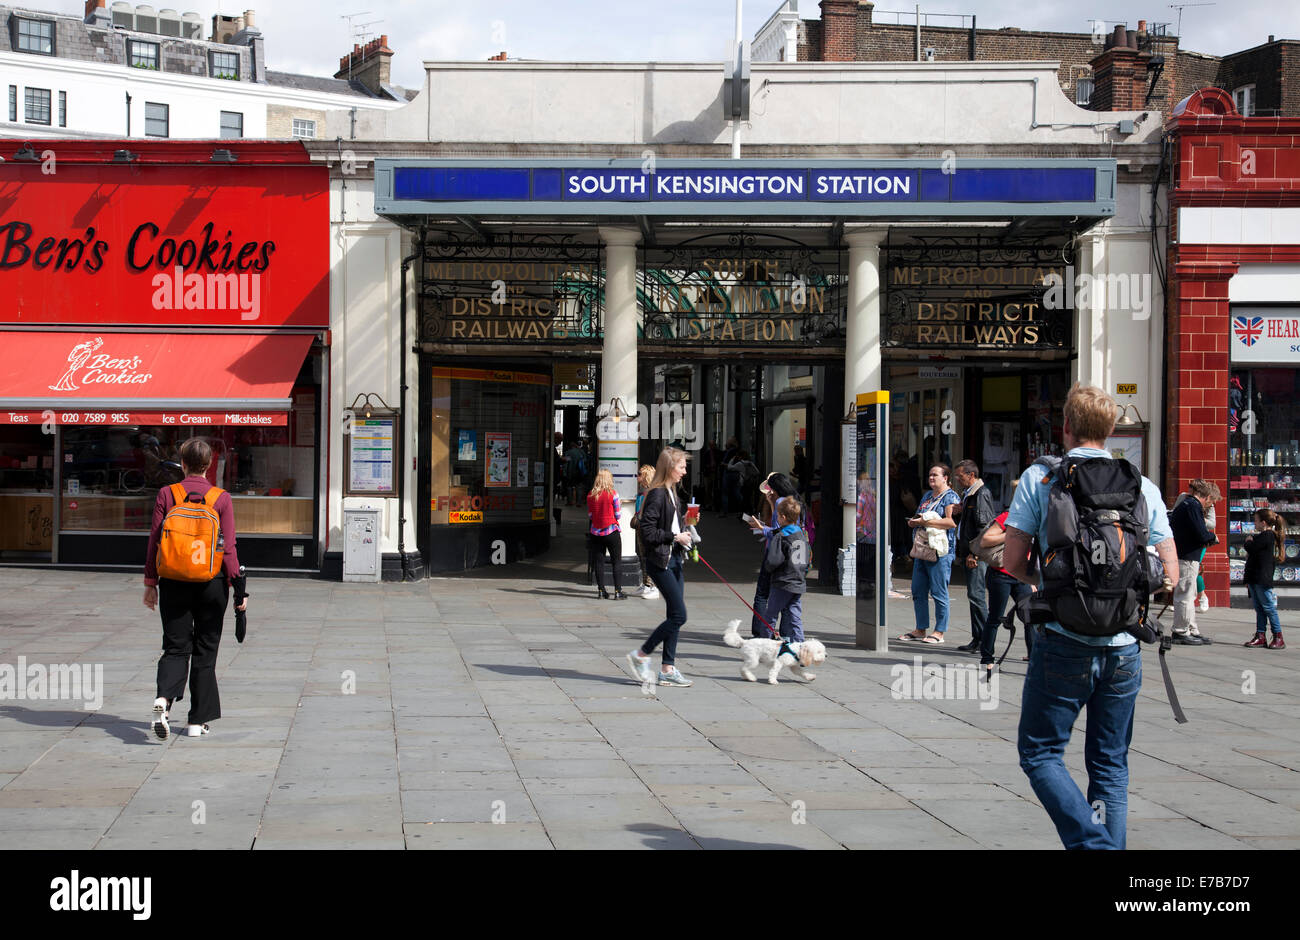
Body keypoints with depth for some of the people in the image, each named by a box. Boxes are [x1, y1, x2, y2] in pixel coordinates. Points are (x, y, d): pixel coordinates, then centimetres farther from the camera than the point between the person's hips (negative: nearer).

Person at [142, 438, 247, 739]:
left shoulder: (166, 494, -2)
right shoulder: (221, 499, -4)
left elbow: (154, 542, -1)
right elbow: (228, 548, -5)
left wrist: (150, 583, 7)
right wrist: (239, 588, 0)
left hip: (174, 582, 1)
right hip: (211, 583, -1)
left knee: (176, 647, 7)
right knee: (205, 650, 10)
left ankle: (164, 698, -20)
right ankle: (197, 720, 13)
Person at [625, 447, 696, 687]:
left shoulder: (672, 493, 14)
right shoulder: (657, 494, -15)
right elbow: (647, 531, -20)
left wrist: (685, 521, 6)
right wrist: (675, 537, -16)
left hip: (674, 559, 10)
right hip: (660, 561, -10)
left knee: (675, 616, 8)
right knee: (678, 615, -10)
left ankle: (668, 669, 13)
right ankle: (640, 656, 2)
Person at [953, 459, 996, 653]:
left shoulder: (981, 495, -12)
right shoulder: (967, 495, 19)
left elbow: (984, 526, -18)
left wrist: (974, 553, -21)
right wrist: (957, 513, 6)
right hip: (970, 552, 10)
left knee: (976, 595, -10)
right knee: (975, 595, 11)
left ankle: (983, 641, -7)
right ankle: (979, 639, 15)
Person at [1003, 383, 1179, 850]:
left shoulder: (1039, 477, -2)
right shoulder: (1142, 486, 5)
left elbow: (1013, 561, -2)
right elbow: (1169, 573, 5)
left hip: (1063, 644, -3)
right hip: (1124, 647, 3)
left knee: (1040, 754, 7)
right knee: (1110, 764, 14)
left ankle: (1093, 843, -11)